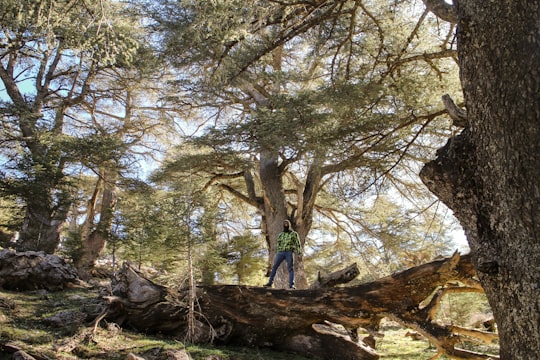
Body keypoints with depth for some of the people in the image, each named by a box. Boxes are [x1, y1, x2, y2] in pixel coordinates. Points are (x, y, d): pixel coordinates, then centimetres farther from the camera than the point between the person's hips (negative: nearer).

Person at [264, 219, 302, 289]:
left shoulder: (294, 234, 8)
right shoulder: (280, 235, 19)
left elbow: (297, 244, 3)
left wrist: (299, 252, -8)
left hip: (289, 253, -3)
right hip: (280, 252, 4)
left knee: (290, 268, -11)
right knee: (274, 267, -1)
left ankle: (291, 285, -15)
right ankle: (270, 282, 5)